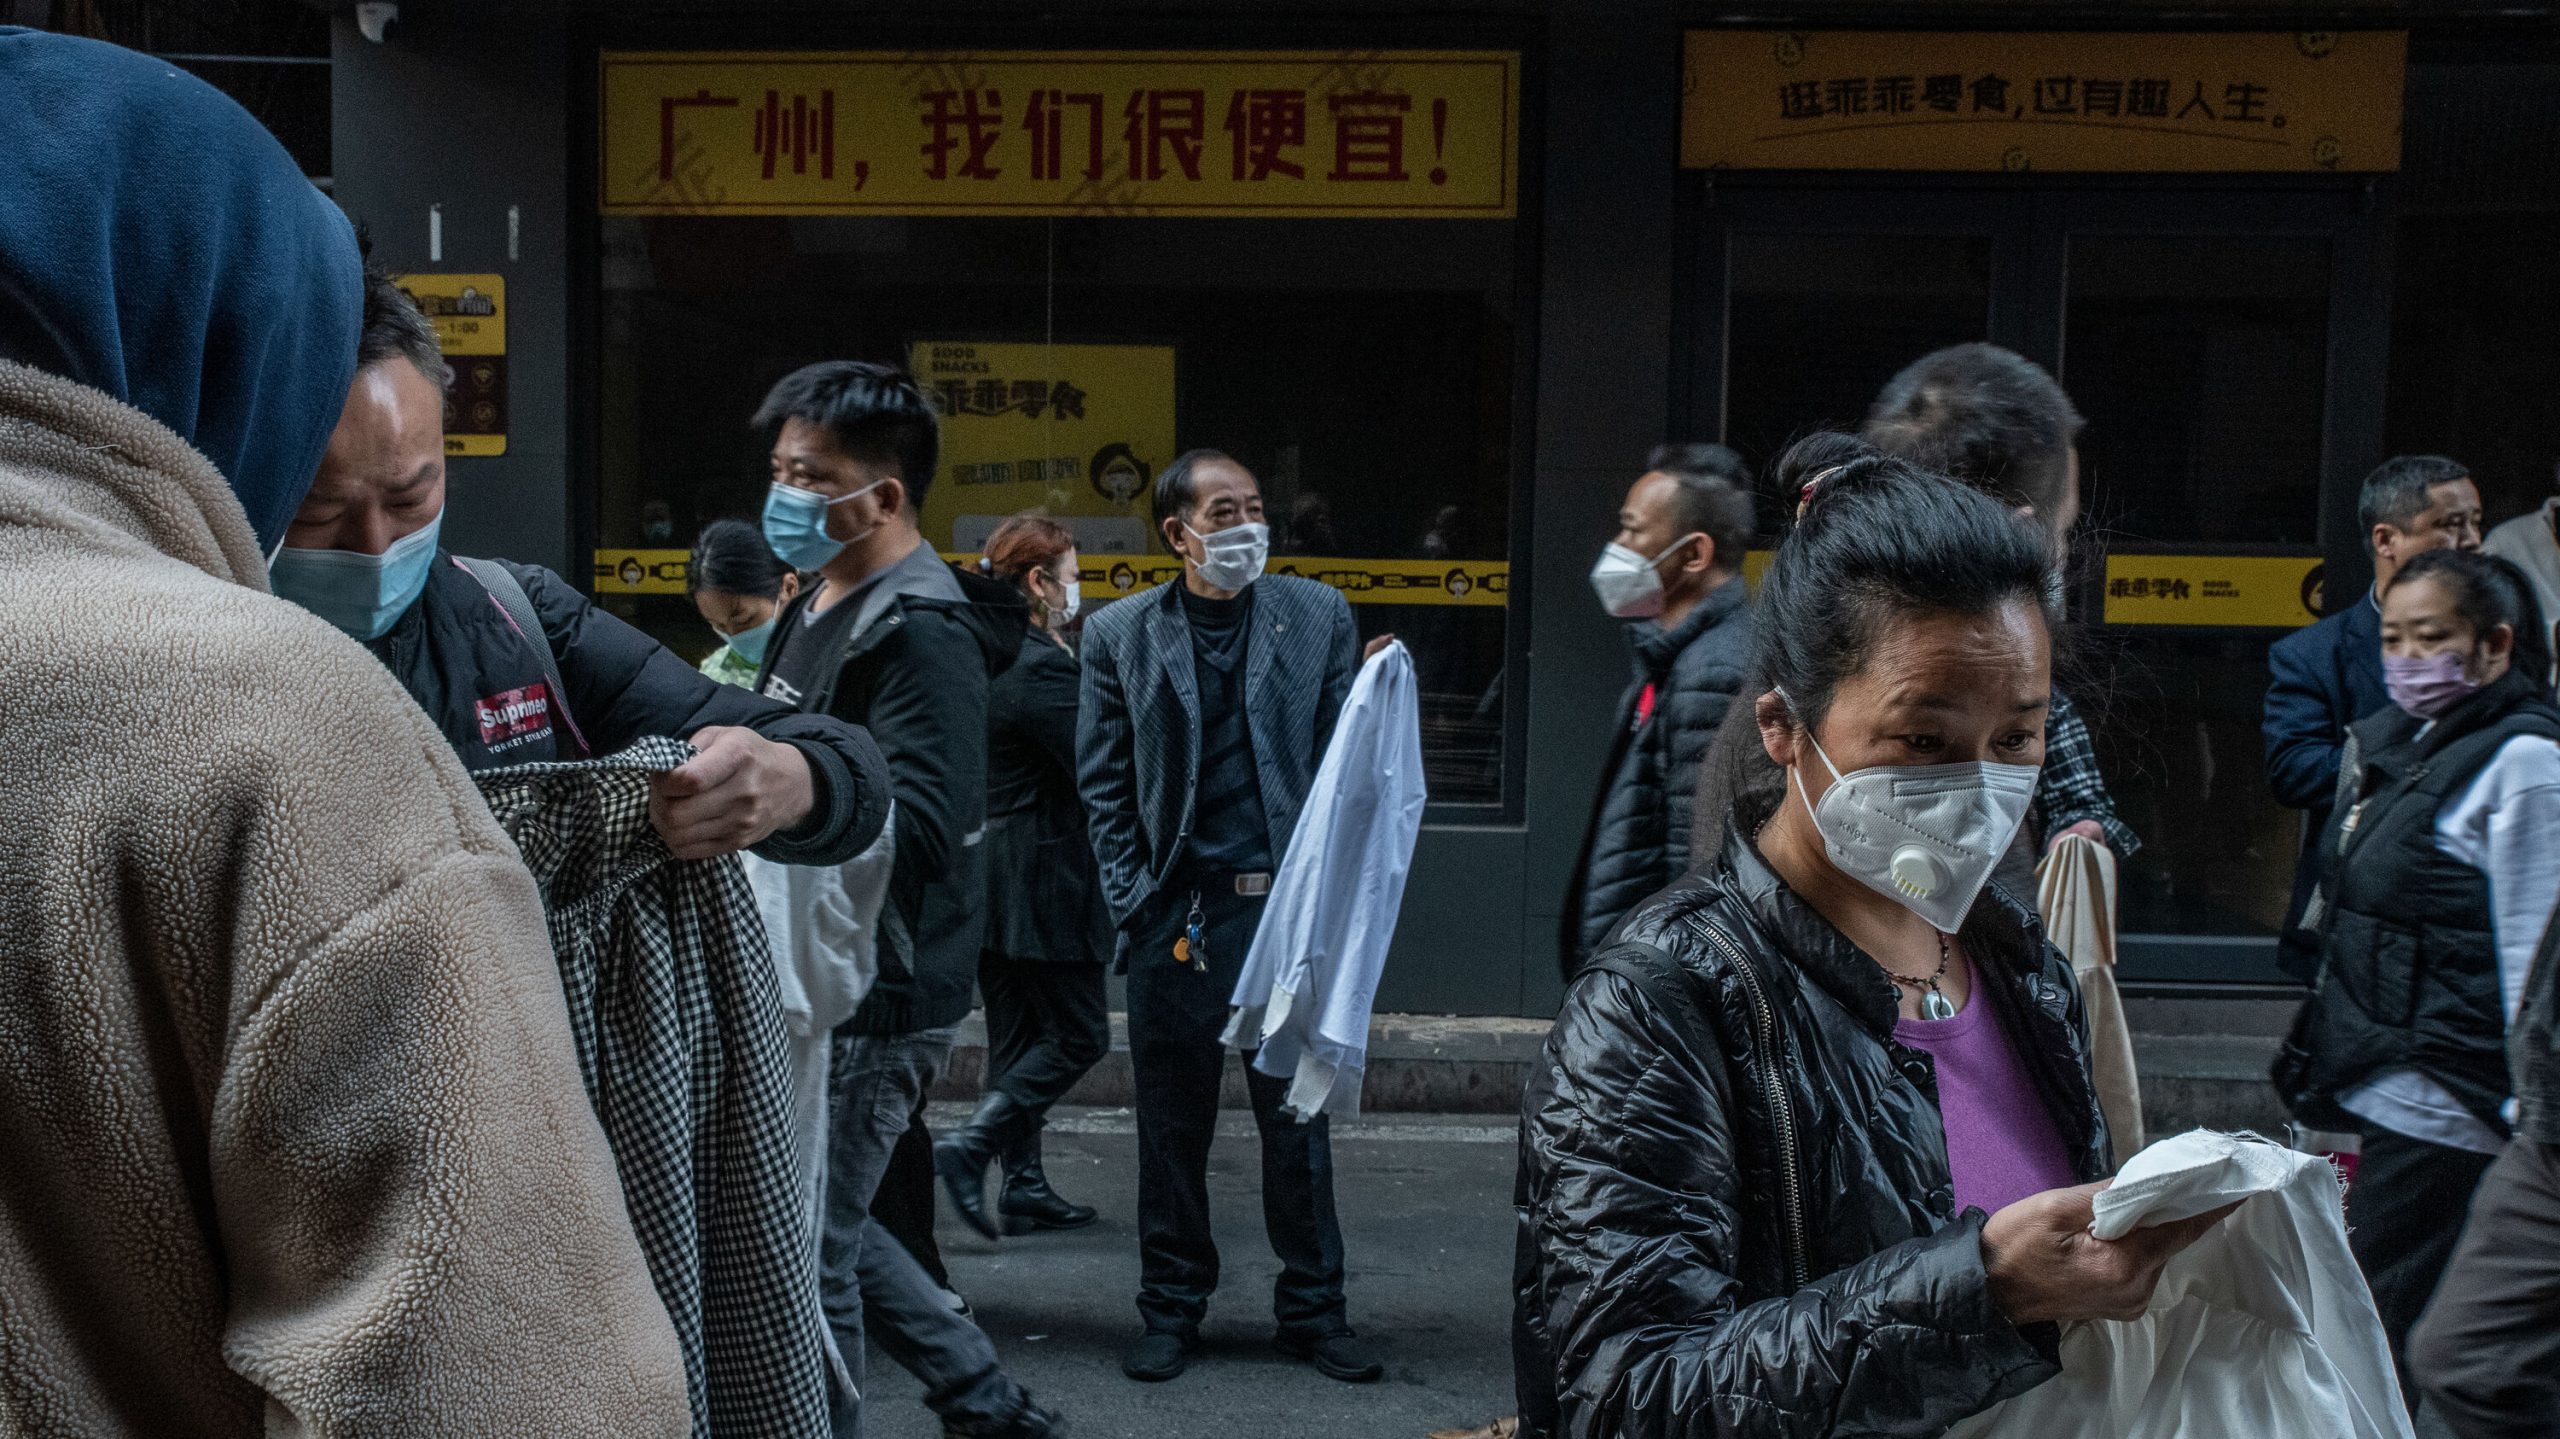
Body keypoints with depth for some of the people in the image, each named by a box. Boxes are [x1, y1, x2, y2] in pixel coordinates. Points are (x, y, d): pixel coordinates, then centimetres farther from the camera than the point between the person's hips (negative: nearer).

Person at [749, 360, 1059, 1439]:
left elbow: (917, 825, -29)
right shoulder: (818, 610, 13)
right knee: (824, 1223, 20)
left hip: (875, 996, -10)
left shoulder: (923, 632, -18)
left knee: (808, 1247, 2)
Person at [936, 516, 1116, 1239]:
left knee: (1016, 1036, 14)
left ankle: (1025, 1186, 19)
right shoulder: (1040, 667, -18)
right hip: (1042, 881, -10)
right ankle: (972, 1146, -6)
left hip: (987, 876, 10)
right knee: (1079, 1034, 1)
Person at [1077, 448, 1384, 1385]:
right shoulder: (1119, 634, 5)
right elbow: (1103, 782, 6)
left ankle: (1313, 1310, 20)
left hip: (1286, 904, 0)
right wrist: (1134, 901, -2)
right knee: (1172, 1123, 8)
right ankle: (1172, 1310, 23)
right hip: (1172, 911, 0)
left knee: (1298, 1115, 6)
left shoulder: (1318, 616, 7)